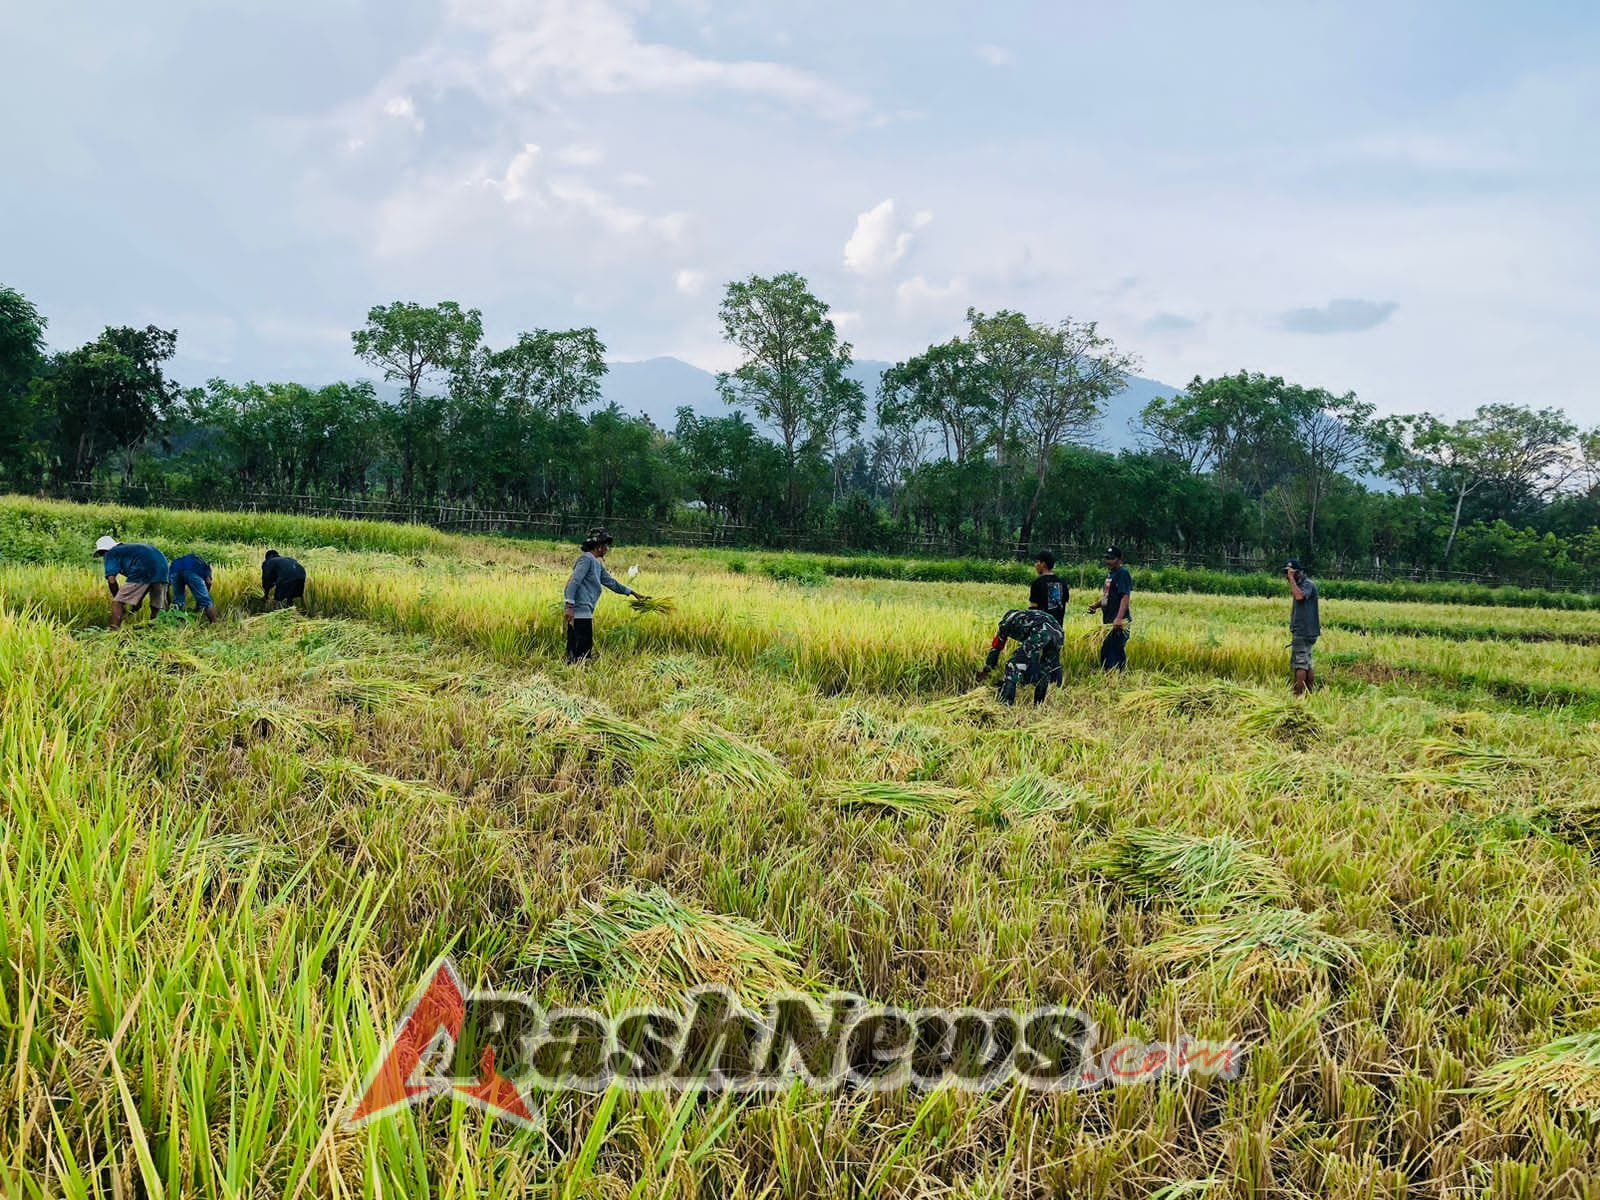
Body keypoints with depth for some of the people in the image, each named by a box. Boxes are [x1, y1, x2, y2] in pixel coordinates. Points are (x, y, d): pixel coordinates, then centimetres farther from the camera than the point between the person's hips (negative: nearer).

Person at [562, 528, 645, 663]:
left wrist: (632, 592, 32)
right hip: (579, 610, -10)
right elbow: (574, 581, -17)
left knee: (574, 649, 9)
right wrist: (569, 606, -23)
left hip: (584, 611, 10)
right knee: (584, 648, -10)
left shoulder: (597, 564, 21)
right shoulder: (587, 559, -9)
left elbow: (610, 581, 29)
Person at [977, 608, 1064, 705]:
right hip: (1057, 631, 6)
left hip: (1041, 632, -6)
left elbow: (996, 647, 33)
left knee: (1014, 665, -1)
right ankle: (1039, 704, 29)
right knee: (1045, 669, 25)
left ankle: (1004, 704, -6)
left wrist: (986, 669, 44)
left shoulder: (1006, 621, 28)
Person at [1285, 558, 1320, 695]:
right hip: (1303, 632, 10)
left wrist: (1292, 578, -27)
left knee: (1299, 664, -10)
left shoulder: (1308, 584, -12)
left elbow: (1299, 596, -33)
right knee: (1307, 663, 12)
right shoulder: (1300, 584, 16)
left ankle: (1298, 695, -11)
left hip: (1303, 632, -10)